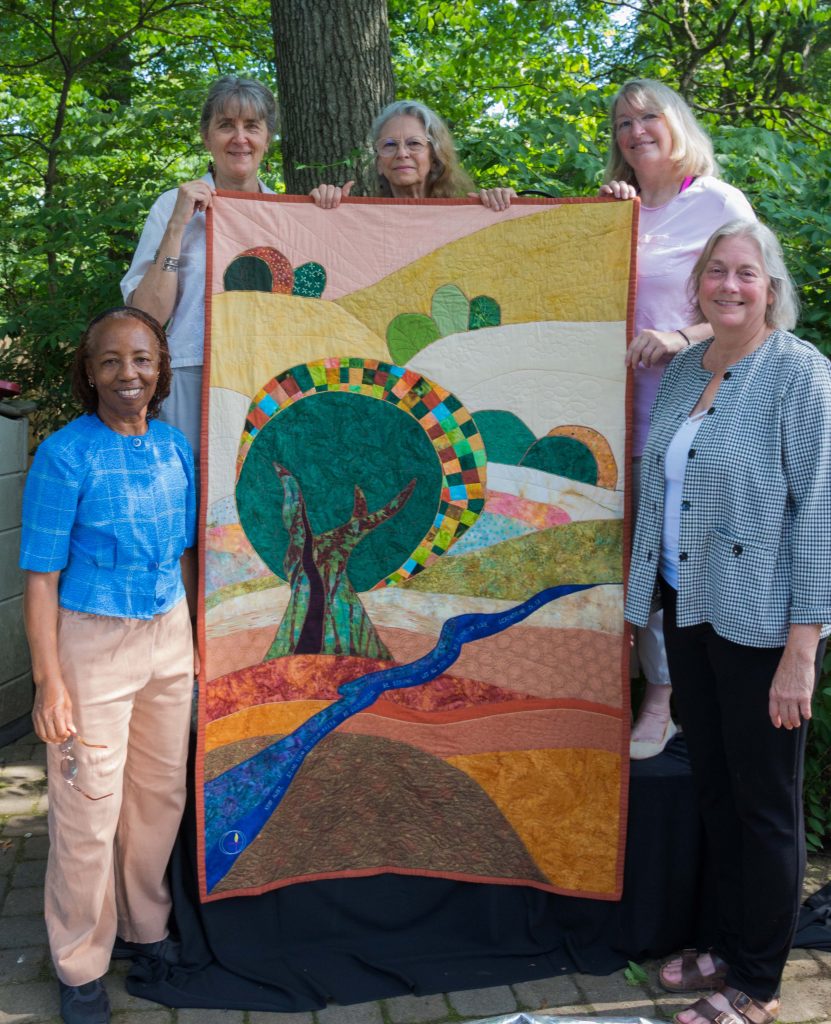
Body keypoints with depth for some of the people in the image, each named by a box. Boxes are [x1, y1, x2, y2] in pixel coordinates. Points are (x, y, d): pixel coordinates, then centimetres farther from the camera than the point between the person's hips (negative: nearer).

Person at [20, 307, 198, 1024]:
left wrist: (194, 636, 13)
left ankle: (143, 924, 38)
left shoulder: (174, 447, 2)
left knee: (161, 791, 16)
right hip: (93, 642, -5)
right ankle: (82, 965, 25)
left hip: (168, 636, 6)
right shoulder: (65, 455, -14)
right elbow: (41, 578, -14)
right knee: (90, 807, 4)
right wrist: (49, 682, -16)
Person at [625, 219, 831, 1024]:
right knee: (713, 790, 16)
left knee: (765, 804, 6)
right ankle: (728, 947, 34)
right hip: (688, 608, 6)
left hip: (761, 621, -6)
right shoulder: (682, 368, 8)